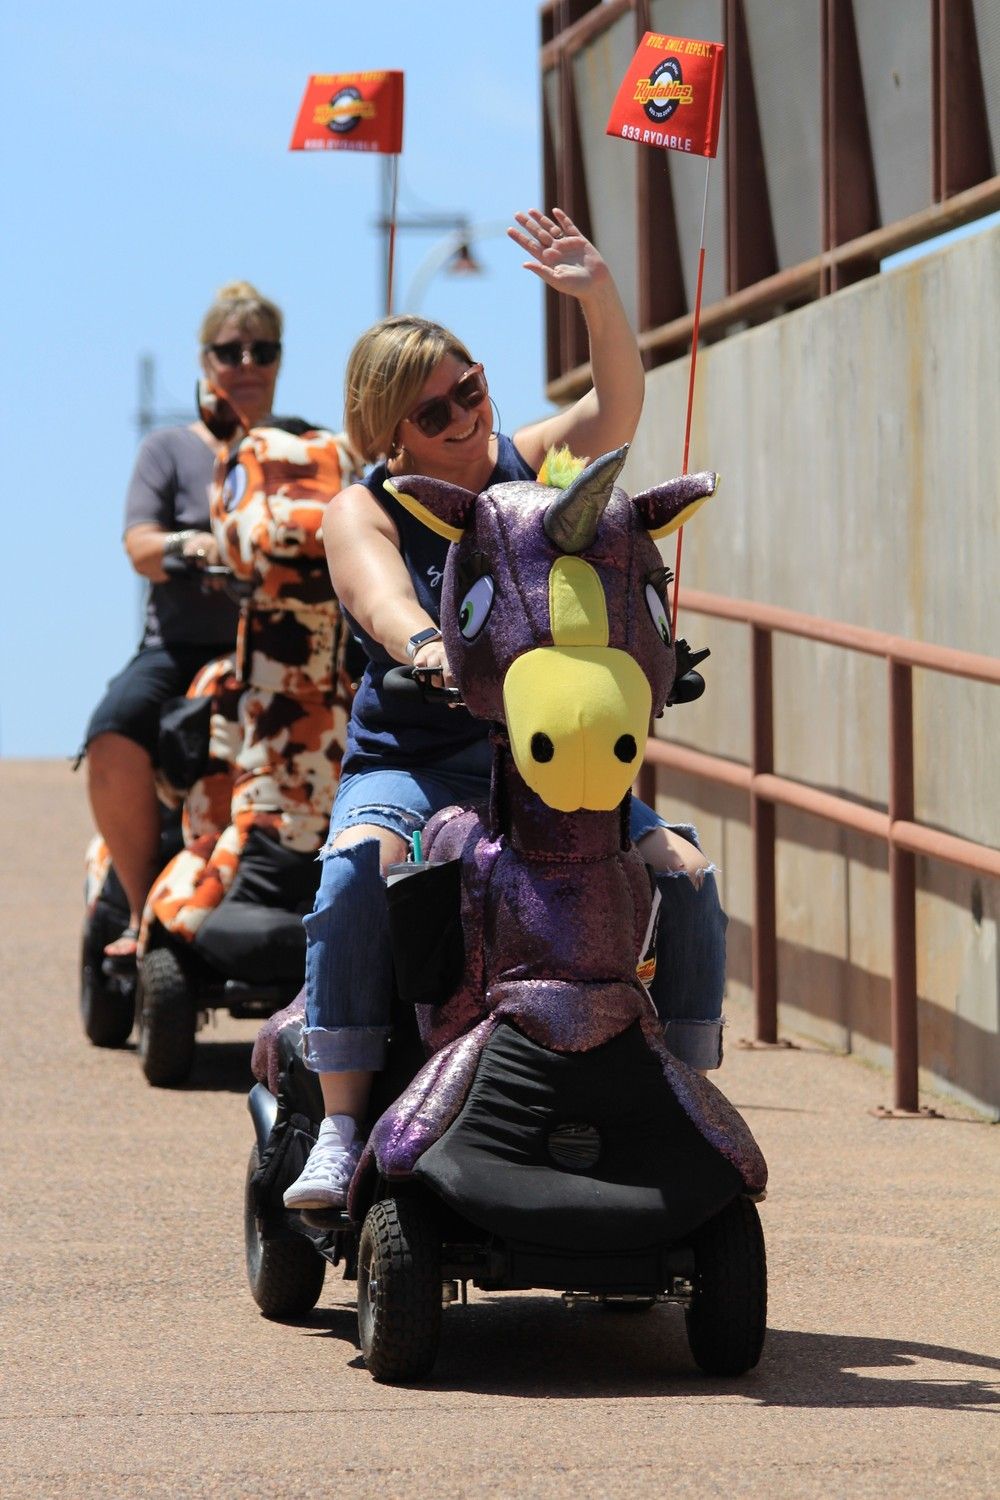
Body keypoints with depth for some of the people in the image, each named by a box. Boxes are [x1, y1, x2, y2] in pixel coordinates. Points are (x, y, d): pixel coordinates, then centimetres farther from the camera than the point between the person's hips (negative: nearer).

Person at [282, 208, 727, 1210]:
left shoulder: (529, 466, 8)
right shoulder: (361, 512, -1)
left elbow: (617, 409, -11)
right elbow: (382, 596, -23)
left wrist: (597, 297, -28)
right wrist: (425, 645, -47)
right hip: (408, 761, -3)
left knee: (686, 873, -19)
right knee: (358, 867, -34)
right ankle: (339, 1128, -30)